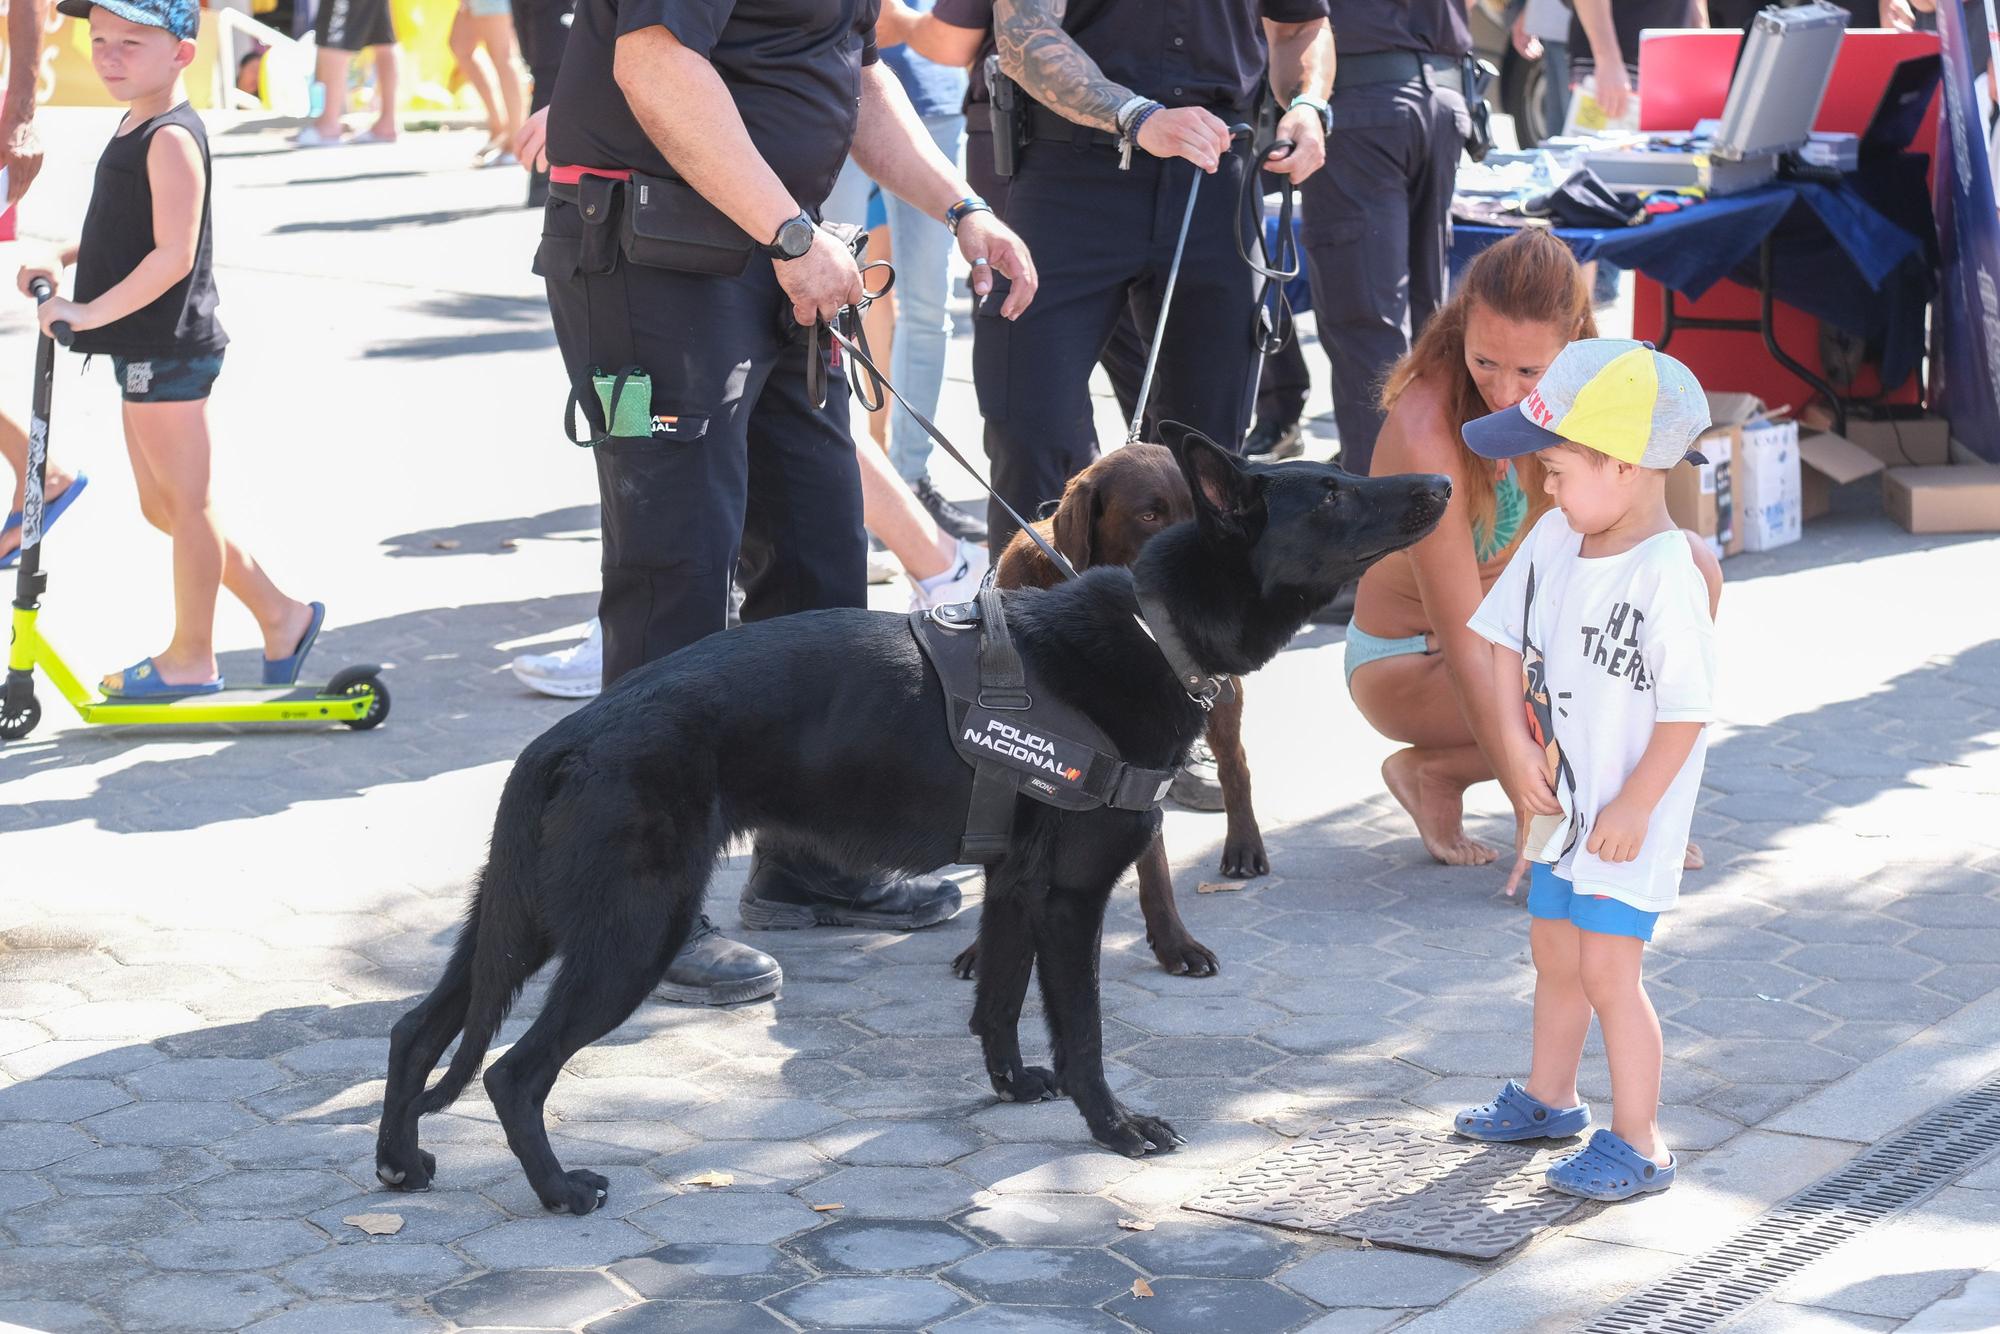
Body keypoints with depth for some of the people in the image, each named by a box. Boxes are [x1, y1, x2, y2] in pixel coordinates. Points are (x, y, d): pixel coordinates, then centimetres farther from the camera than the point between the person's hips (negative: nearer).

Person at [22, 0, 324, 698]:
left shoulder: (170, 139, -17)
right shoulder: (137, 126, 13)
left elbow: (173, 255, -25)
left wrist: (91, 312, -24)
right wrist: (63, 262, 11)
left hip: (170, 349, -10)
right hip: (145, 351, 10)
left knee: (184, 503, 2)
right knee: (163, 507, 16)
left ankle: (190, 656, 13)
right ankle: (279, 614, 23)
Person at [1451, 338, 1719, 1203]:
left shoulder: (1668, 574, -24)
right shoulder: (1555, 539, -1)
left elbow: (1688, 709, -22)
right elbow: (1507, 638, 7)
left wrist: (1634, 807, -19)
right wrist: (1516, 743, -3)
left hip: (1629, 818, -8)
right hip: (1559, 800, 8)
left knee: (1607, 970, -7)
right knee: (1554, 954, 21)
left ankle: (1638, 1143, 5)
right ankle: (1549, 1099, 39)